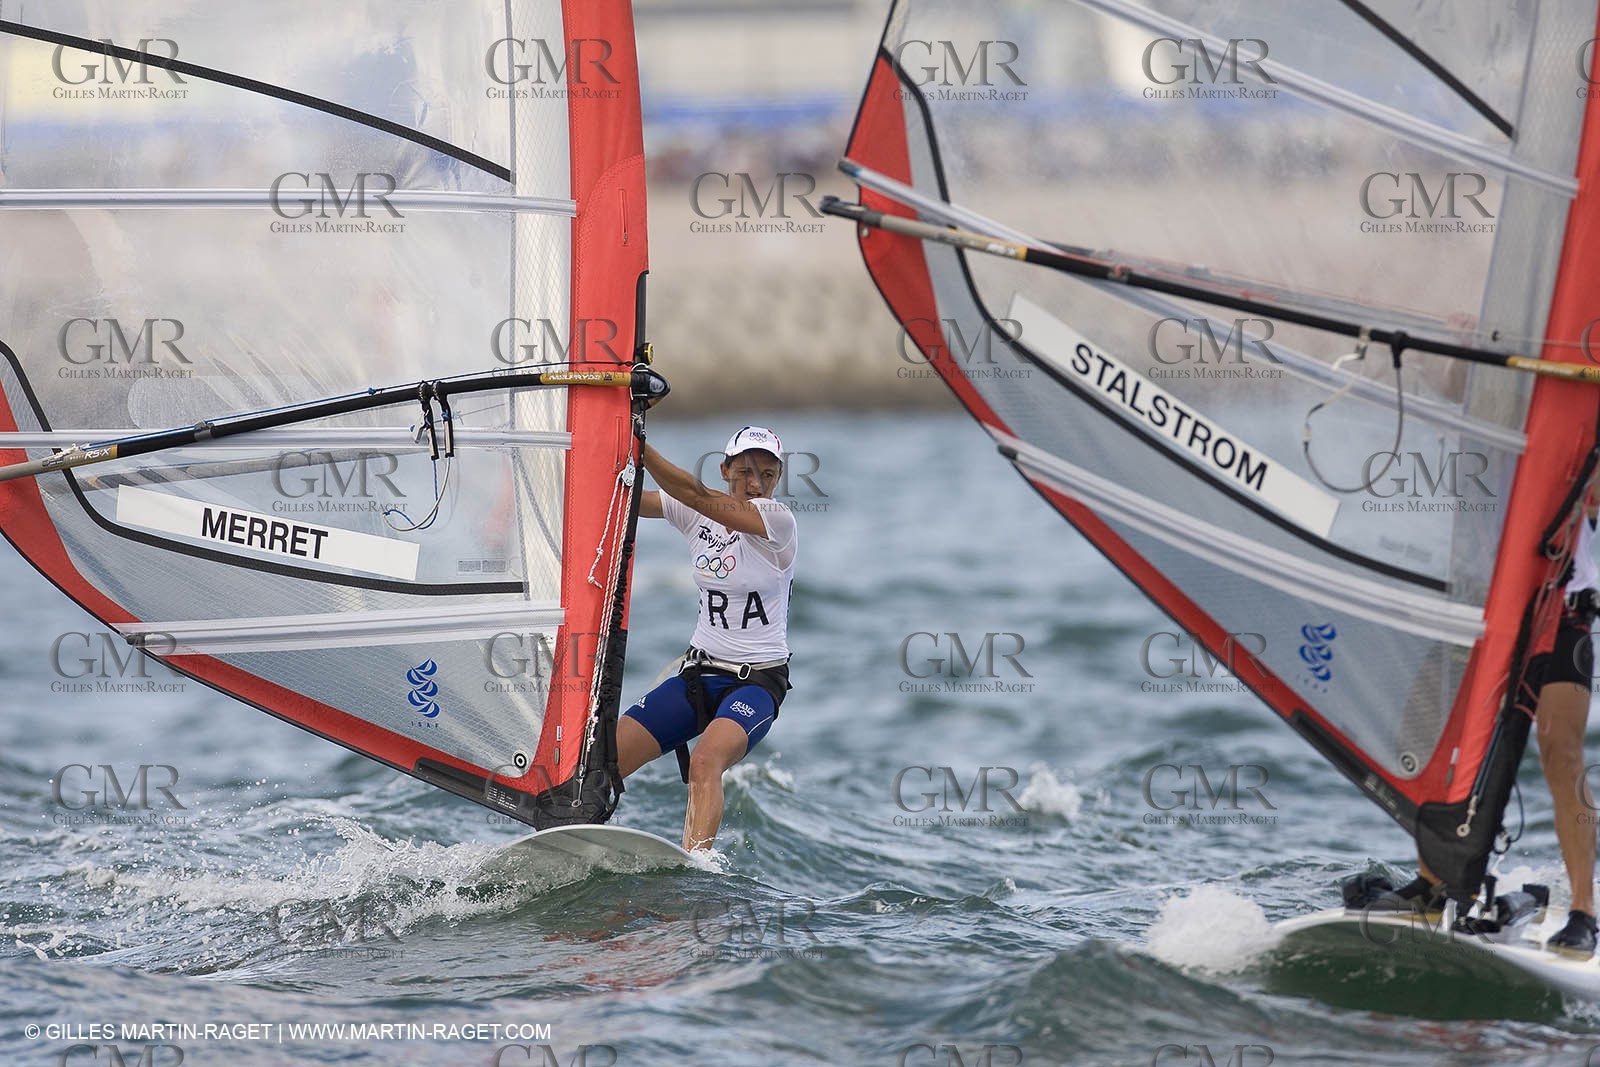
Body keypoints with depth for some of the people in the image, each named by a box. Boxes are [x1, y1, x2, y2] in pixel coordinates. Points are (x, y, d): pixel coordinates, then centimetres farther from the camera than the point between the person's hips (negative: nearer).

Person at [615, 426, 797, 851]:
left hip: (757, 680, -6)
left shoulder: (777, 520, -12)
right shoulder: (694, 514, 4)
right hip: (697, 673, 6)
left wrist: (635, 443, -30)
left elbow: (695, 494, -24)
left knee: (705, 762, -34)